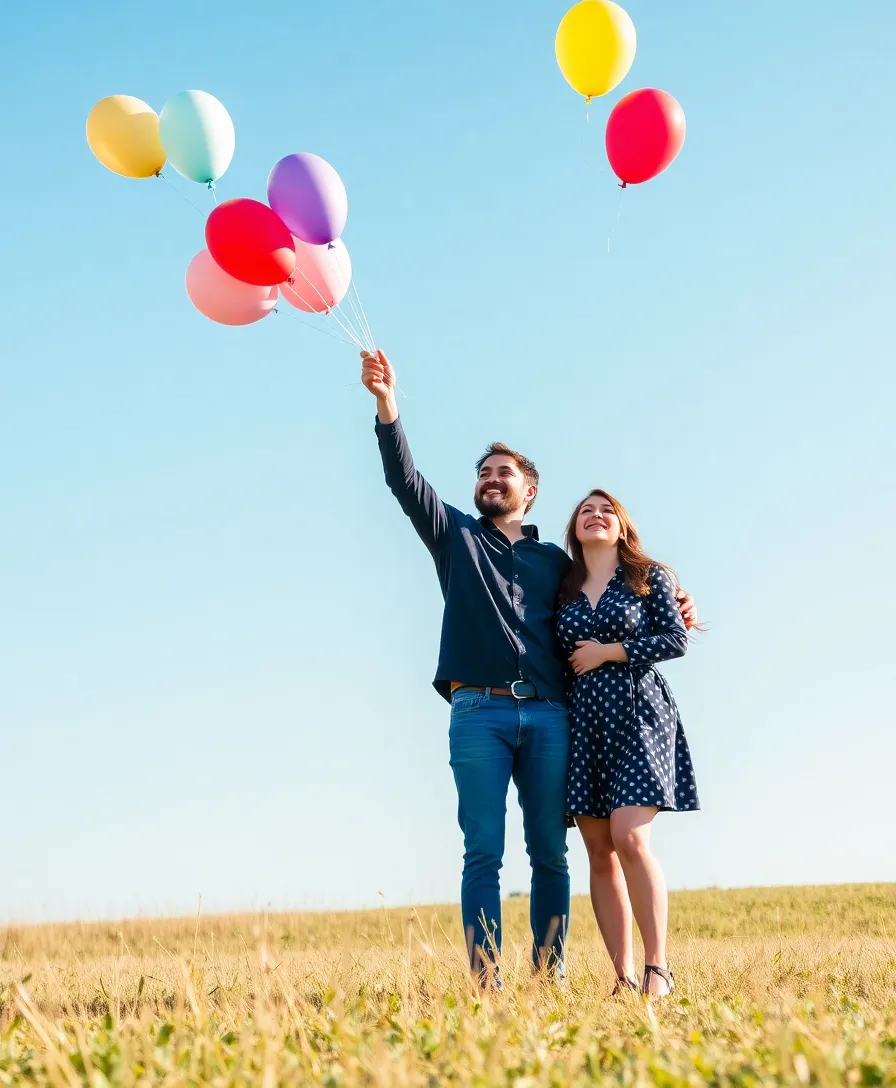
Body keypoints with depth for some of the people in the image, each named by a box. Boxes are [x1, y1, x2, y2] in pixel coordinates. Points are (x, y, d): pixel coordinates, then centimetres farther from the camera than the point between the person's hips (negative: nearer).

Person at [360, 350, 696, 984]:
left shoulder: (556, 562, 22)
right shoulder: (456, 537, 17)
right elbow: (407, 481, 5)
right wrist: (387, 407, -8)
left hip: (549, 715, 2)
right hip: (479, 712, -2)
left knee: (550, 853, 0)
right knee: (483, 853, -7)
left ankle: (549, 975, 5)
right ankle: (485, 981, -9)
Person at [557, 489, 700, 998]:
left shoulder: (650, 576, 7)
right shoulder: (565, 590, 17)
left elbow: (677, 640, -3)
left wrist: (608, 652, -6)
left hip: (638, 712, -4)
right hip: (583, 721, 4)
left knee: (629, 838, -20)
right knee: (599, 851, -1)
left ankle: (658, 969, -14)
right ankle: (623, 979, 1)